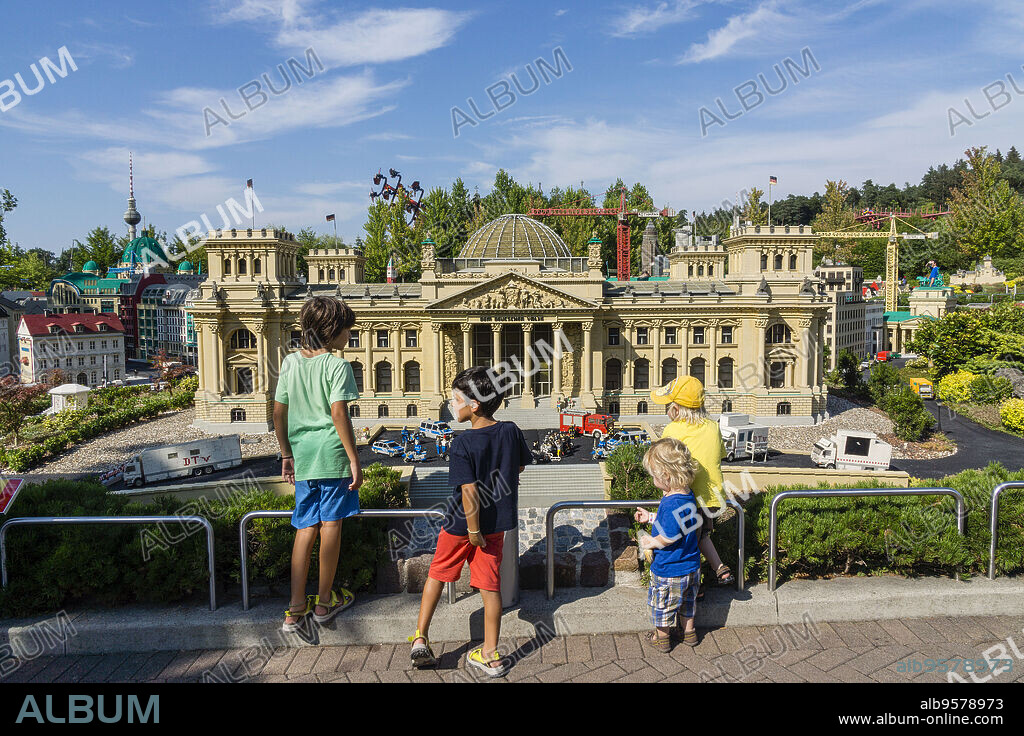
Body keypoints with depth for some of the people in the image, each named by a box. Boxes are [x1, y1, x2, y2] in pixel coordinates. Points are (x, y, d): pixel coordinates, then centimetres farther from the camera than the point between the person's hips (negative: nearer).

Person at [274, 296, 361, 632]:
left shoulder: (290, 362, 8)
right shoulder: (337, 365, -10)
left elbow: (278, 413, 10)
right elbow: (338, 413, -18)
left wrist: (287, 454, 19)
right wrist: (354, 460, -15)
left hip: (302, 454, 6)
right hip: (332, 453, -5)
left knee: (305, 527, 12)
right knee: (331, 524, 6)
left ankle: (296, 607, 14)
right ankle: (325, 601, 18)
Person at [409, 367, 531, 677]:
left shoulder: (461, 445, -22)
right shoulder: (511, 431, -7)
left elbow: (469, 492, -26)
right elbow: (521, 466, 9)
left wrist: (473, 530, -17)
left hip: (461, 525, -4)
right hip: (497, 524, 4)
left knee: (437, 574, 18)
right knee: (490, 585, 12)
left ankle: (420, 639, 23)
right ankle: (491, 654, 20)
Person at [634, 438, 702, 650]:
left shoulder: (671, 504, -33)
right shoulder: (688, 495, -4)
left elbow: (669, 537, -30)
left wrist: (650, 542, -12)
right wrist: (651, 517, 18)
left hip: (669, 569, -8)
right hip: (691, 566, 8)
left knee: (662, 603, 16)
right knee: (686, 599, 28)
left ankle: (662, 637, 34)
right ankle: (689, 632, 45)